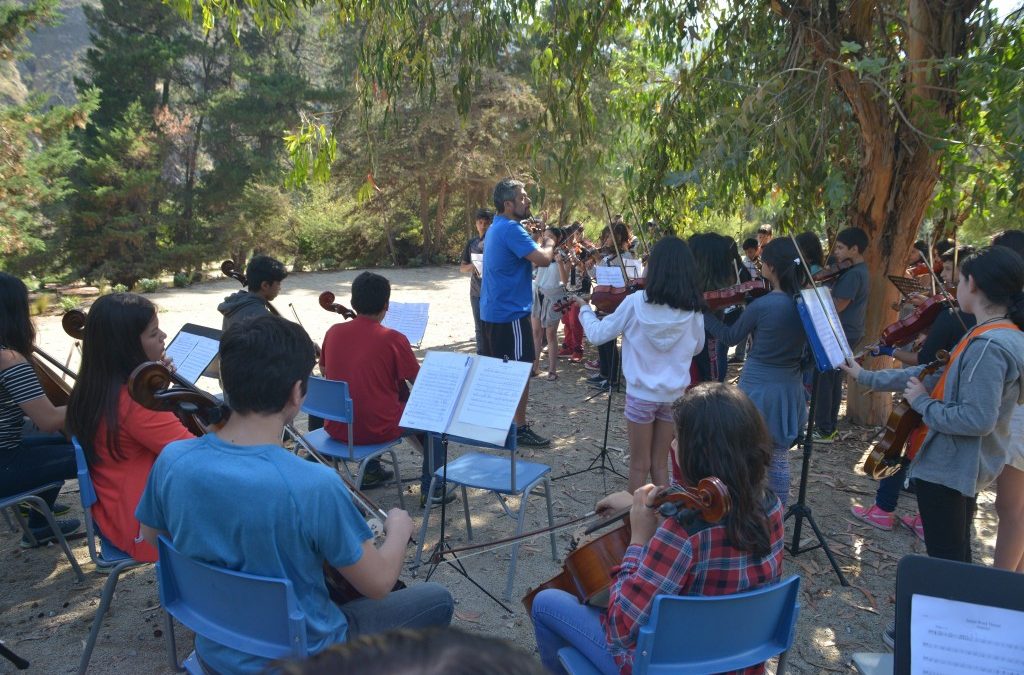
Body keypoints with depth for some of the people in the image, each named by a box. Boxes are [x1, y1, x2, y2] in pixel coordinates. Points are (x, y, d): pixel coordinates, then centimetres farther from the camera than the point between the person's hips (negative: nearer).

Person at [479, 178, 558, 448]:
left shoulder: (496, 227, 15)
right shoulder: (511, 229, -18)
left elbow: (527, 257, 20)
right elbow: (543, 259, -25)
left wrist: (541, 243, 7)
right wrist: (548, 241, -6)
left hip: (491, 311, 10)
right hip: (510, 314, -10)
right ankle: (520, 429, 6)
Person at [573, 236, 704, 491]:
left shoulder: (636, 302, -14)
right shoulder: (692, 307, -6)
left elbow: (598, 335, -6)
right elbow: (697, 347, 10)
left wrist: (585, 309, 11)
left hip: (641, 393, -2)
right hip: (674, 394, 3)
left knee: (639, 466, 12)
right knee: (660, 465, 17)